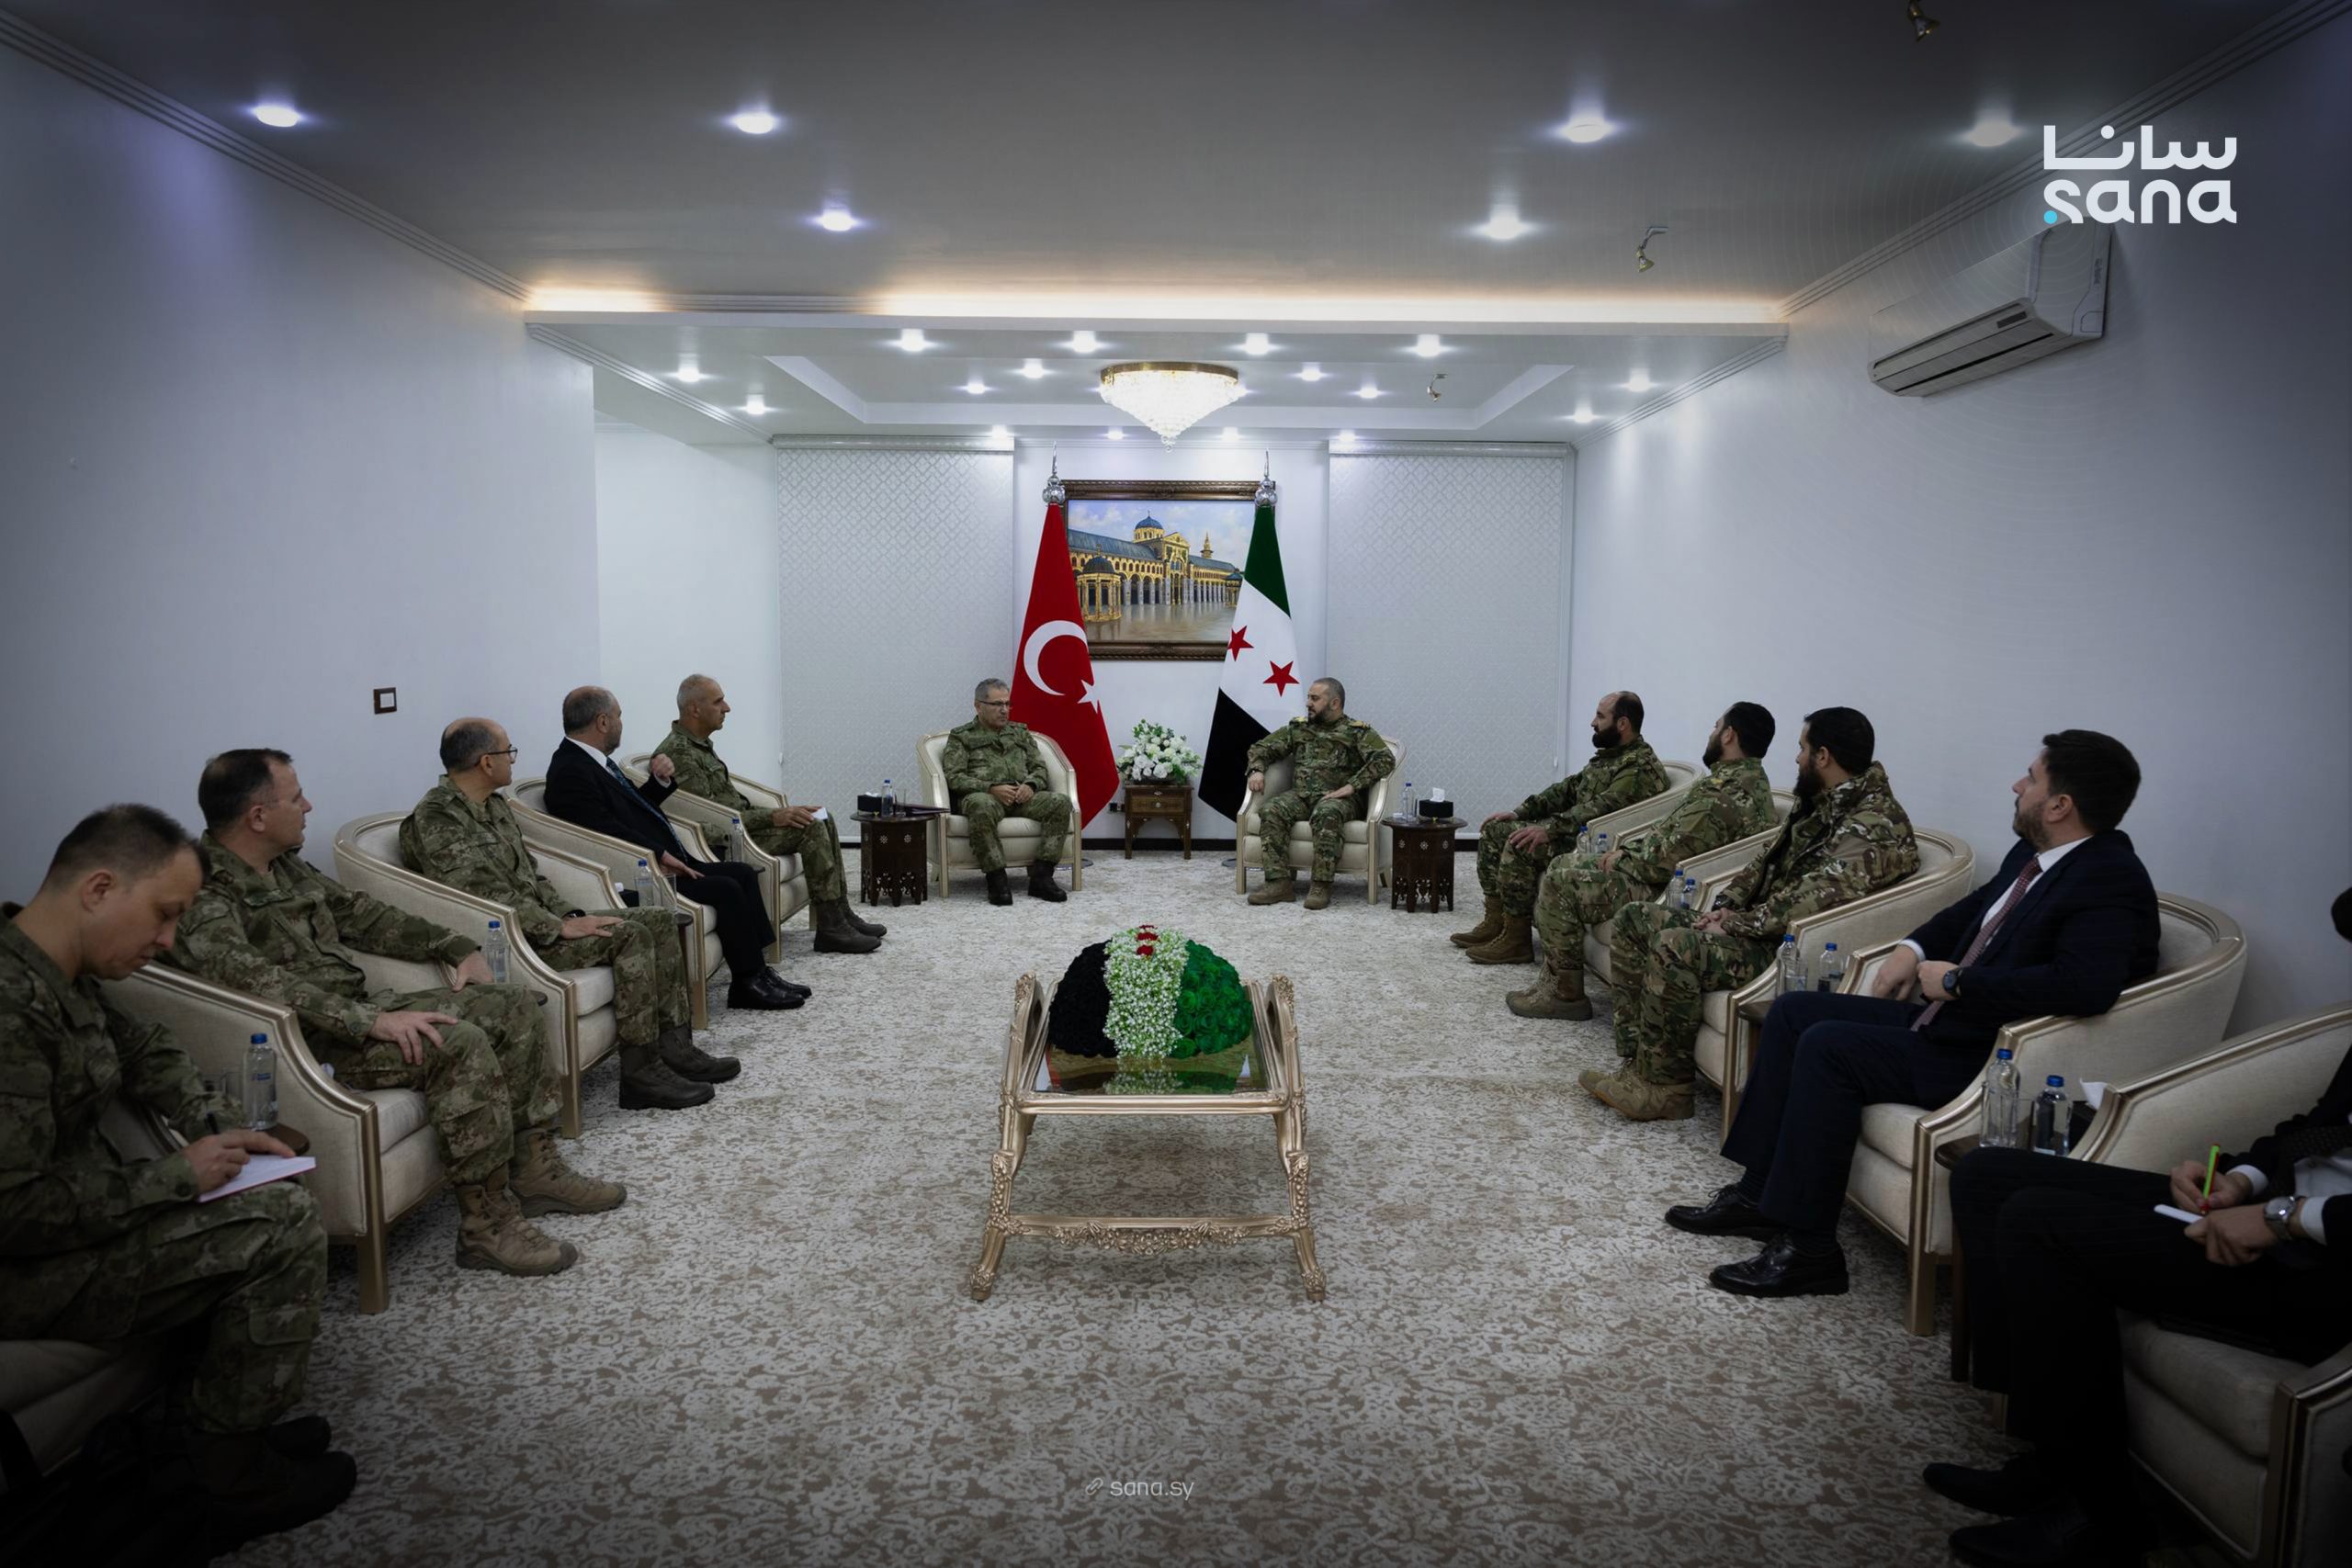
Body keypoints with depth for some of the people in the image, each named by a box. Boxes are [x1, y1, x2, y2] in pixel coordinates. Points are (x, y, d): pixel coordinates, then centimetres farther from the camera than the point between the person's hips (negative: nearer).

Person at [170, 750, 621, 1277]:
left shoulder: (286, 866, 12)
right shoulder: (204, 895, -17)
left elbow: (360, 913, 22)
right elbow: (255, 981, -32)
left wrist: (457, 948, 13)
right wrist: (370, 1020, -38)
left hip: (360, 1010, 10)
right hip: (313, 1043, -10)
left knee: (512, 1004, 2)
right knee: (460, 1043, -30)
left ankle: (534, 1171, 7)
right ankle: (488, 1225, -21)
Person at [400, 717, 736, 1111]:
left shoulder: (495, 805, 15)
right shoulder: (434, 820, -16)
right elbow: (487, 897, -23)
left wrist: (572, 916, 3)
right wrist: (560, 928, -21)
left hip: (539, 922, 10)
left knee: (662, 921, 0)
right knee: (630, 936, -25)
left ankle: (675, 1048, -2)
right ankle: (641, 1072, -20)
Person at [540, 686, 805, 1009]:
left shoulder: (595, 762, 16)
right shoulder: (569, 772, -15)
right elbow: (607, 830, -23)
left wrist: (661, 781, 9)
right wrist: (661, 854, -21)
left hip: (664, 862, 11)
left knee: (743, 873, 4)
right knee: (726, 888, -20)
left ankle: (757, 968, 3)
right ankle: (748, 983, -10)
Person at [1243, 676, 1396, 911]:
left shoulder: (1358, 731, 5)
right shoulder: (1297, 728, 20)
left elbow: (1386, 759, -10)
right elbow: (1262, 748, 23)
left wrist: (1351, 786, -19)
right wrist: (1257, 769, 0)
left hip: (1337, 798, -4)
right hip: (1299, 795, 4)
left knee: (1327, 814, -40)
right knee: (1271, 811, -28)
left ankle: (1321, 885, -37)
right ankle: (1279, 882, -33)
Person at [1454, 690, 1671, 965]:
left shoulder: (1641, 767, -17)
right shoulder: (1608, 756, 15)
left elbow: (1602, 808, -28)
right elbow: (1568, 789, 17)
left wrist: (1549, 829, -34)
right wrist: (1518, 813, 7)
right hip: (1575, 833, 11)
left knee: (1519, 845, -29)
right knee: (1494, 830, 5)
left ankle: (1516, 940, -20)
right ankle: (1495, 923, 5)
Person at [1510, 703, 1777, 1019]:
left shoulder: (1725, 793, -23)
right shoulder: (1749, 780, 12)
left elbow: (1668, 860, -25)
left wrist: (1624, 859, -8)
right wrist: (1628, 850, 8)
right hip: (1669, 880, 11)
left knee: (1560, 880, -11)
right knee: (1561, 865, 12)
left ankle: (1566, 993, -2)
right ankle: (1556, 979, 13)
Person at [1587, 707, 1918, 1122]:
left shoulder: (1873, 826, -18)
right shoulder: (1821, 804, 14)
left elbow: (1817, 897, -28)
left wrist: (1737, 923, -20)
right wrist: (1726, 907, 3)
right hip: (1758, 926, 11)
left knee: (1673, 946, -31)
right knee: (1632, 921, 2)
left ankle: (1662, 1086, -18)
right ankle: (1642, 1064, -5)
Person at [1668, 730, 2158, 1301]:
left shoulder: (2112, 882, -19)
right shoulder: (2031, 854, 8)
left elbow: (2086, 985, -34)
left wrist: (1957, 981, -24)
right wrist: (1914, 948, 10)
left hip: (1989, 1053, -10)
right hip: (1944, 1017, 10)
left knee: (1826, 1046, -24)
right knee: (1793, 1011, 6)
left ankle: (1807, 1247, -16)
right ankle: (1759, 1192, 9)